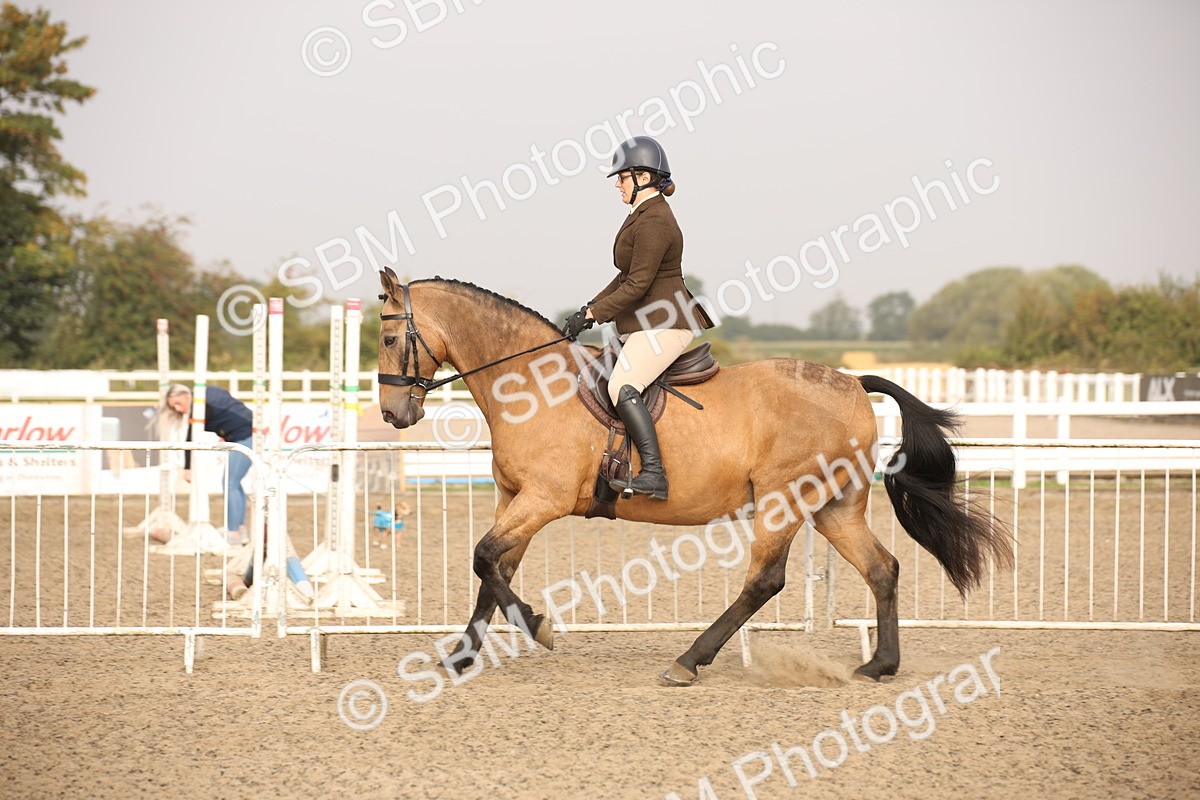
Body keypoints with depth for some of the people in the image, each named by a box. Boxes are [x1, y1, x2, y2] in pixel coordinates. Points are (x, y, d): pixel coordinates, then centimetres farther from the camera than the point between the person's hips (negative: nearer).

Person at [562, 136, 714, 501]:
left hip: (664, 326, -12)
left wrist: (592, 314, -16)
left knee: (622, 387, -27)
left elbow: (637, 285, -20)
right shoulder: (643, 216, 18)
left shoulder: (653, 222, -16)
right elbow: (627, 277, 22)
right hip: (645, 325, 12)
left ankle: (654, 474, -34)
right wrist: (592, 307, 11)